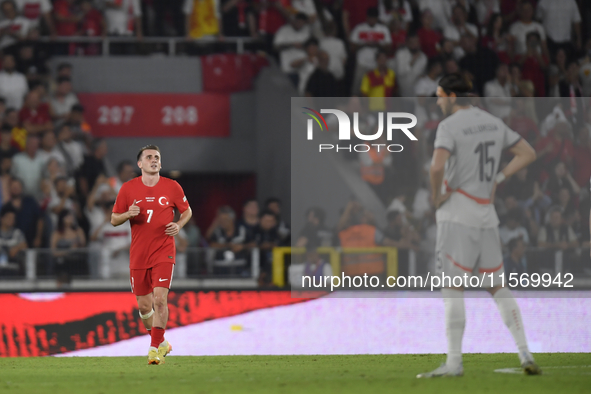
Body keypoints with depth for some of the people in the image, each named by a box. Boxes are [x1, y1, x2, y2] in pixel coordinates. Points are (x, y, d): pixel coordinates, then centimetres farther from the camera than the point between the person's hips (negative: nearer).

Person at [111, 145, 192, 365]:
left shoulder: (172, 187, 0)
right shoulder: (128, 189, 1)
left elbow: (186, 211, 15)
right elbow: (114, 220, 7)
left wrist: (179, 225, -6)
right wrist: (128, 214, -15)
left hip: (163, 253, -2)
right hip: (138, 255, 2)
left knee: (160, 298, -17)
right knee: (144, 305, 6)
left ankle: (155, 348, -11)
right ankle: (160, 342, 29)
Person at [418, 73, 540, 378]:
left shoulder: (449, 126, -11)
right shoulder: (494, 123, 12)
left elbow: (437, 166, -26)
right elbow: (528, 153, 20)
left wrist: (436, 196, -9)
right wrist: (498, 178, 14)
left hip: (457, 214, -7)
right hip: (486, 215, 7)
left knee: (453, 287, -6)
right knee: (497, 286, 11)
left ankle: (454, 362, -8)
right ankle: (525, 355, 4)